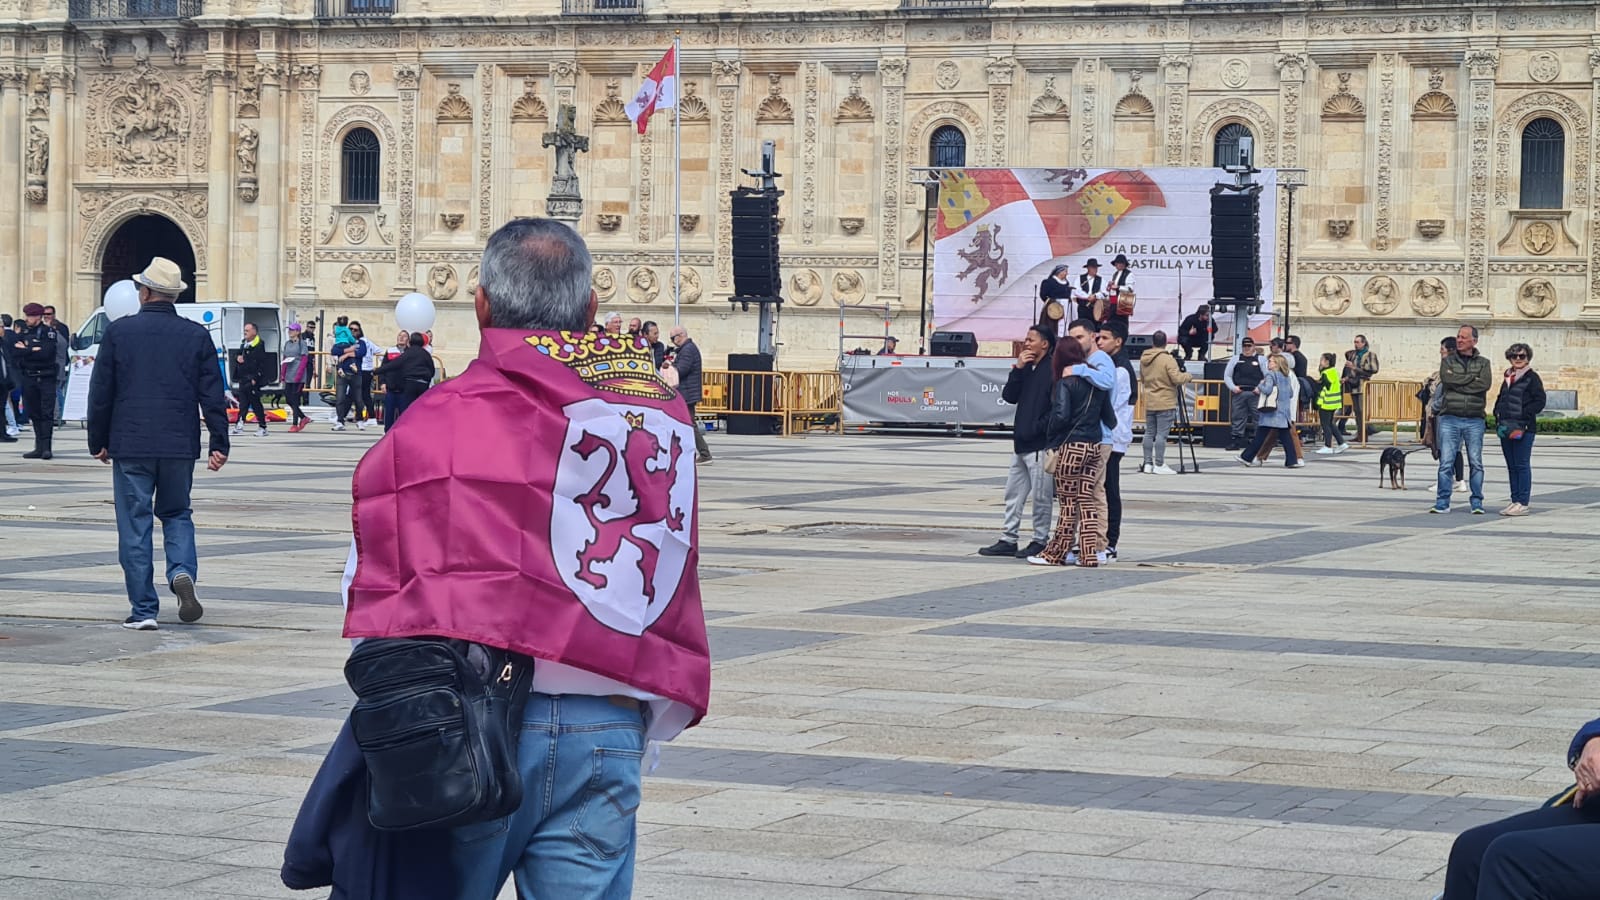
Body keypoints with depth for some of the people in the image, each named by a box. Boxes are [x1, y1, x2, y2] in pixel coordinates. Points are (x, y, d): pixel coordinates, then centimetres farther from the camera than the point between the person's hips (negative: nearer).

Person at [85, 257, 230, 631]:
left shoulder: (118, 332, -2)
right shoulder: (197, 335, 1)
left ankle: (144, 610, 3)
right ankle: (182, 572, -9)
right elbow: (213, 395, 1)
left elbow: (100, 392, 1)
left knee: (134, 526, 4)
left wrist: (99, 442, 11)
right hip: (180, 445, 2)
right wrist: (219, 444, 5)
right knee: (177, 514, 19)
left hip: (130, 445, -2)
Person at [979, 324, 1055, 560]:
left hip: (1040, 445, -9)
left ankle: (1040, 541, 7)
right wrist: (1018, 369, -2)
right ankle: (1008, 539, 18)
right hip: (1021, 444, 9)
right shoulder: (1028, 368, 14)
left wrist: (1037, 429, -16)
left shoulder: (1054, 370, -12)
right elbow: (1009, 396, 8)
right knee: (1013, 494, 12)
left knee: (1041, 495, -1)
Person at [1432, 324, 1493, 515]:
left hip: (1474, 420, 0)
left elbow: (1485, 384, -8)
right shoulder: (1448, 361, 12)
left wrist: (1458, 383, -9)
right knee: (1445, 462, -5)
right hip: (1450, 418, 0)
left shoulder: (1483, 363, 11)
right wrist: (1472, 378, -6)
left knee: (1476, 463, 2)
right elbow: (1447, 379, -9)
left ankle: (1477, 502, 9)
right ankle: (1442, 502, -1)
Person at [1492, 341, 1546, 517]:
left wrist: (1522, 416, -16)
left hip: (1523, 429, -7)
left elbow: (1539, 402, -9)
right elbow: (1500, 399, 23)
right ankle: (1515, 501, 15)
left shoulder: (1532, 377, -3)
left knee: (1522, 466, -7)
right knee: (1511, 466, 10)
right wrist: (1499, 420, 7)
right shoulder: (1508, 377, 17)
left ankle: (1523, 504, -6)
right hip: (1506, 428, 7)